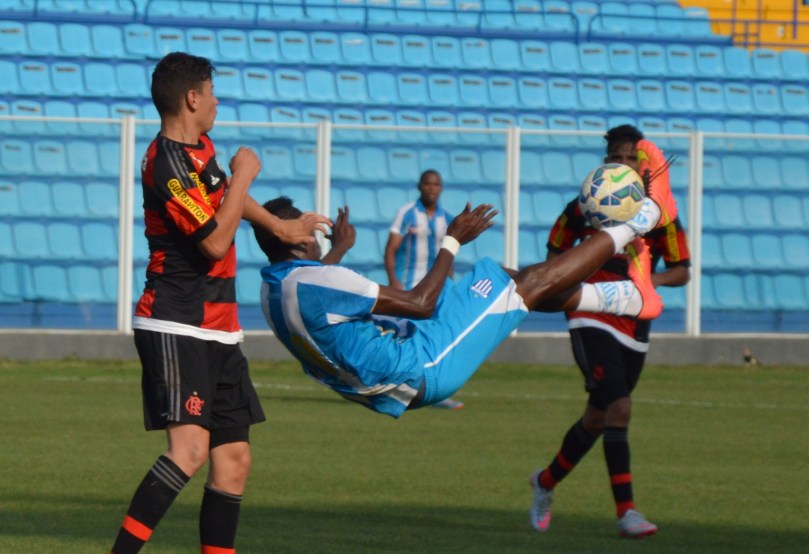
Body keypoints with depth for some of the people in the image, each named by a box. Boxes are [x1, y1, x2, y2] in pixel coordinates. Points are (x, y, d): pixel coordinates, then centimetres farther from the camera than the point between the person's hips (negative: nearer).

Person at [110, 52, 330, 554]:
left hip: (218, 331, 10)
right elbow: (215, 241, -22)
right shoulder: (168, 163, -16)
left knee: (233, 460, 6)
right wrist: (244, 175, -10)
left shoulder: (200, 149, 14)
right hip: (176, 328, -10)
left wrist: (280, 227, 46)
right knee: (190, 449, -24)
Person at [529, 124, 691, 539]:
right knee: (619, 408, -20)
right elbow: (556, 249, 13)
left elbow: (681, 271, 2)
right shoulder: (584, 207, -3)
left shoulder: (659, 213, -1)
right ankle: (626, 512, -21)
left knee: (597, 419, 15)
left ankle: (546, 482, 39)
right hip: (592, 321, -3)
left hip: (634, 328, 3)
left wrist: (653, 280, -18)